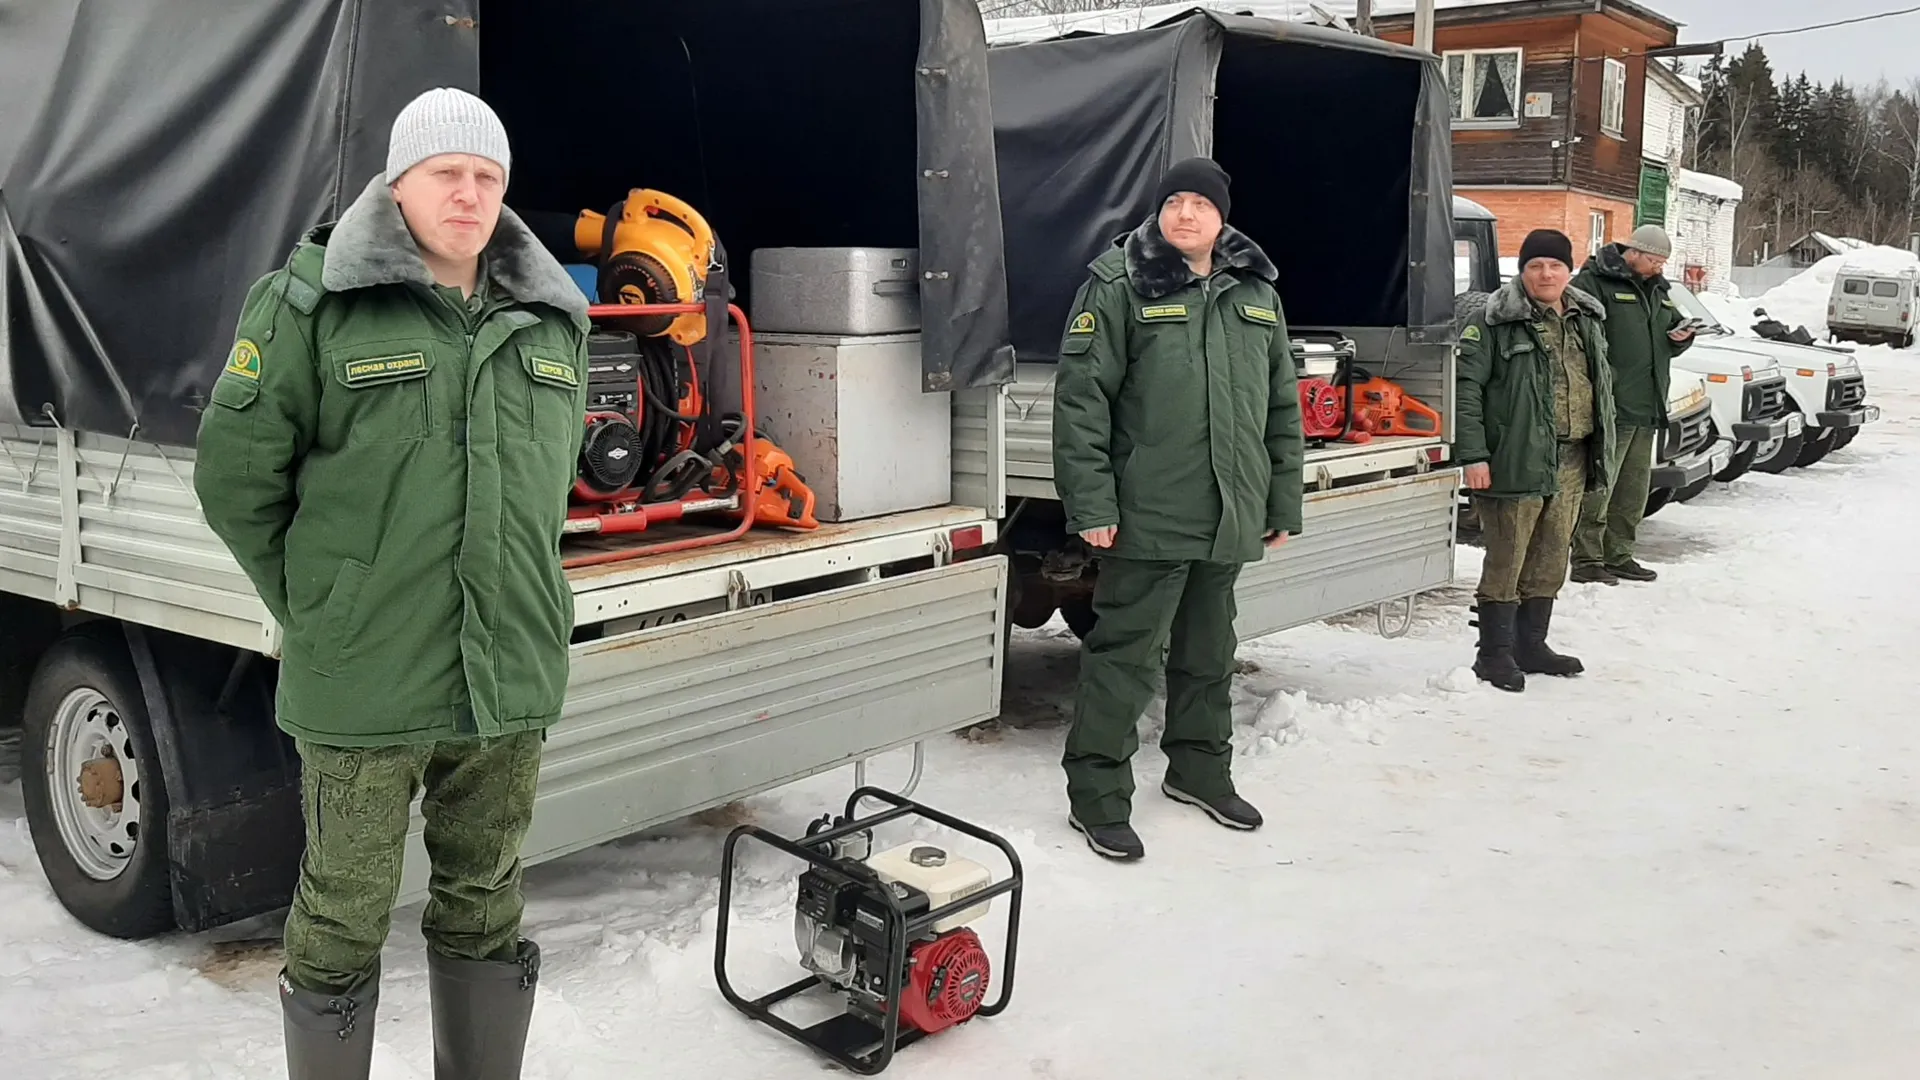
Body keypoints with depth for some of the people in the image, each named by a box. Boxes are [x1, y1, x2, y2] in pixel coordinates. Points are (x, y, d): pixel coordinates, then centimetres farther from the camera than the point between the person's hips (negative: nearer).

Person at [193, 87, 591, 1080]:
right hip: (363, 688, -4)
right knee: (343, 920, 8)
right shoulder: (313, 302, -6)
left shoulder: (550, 323, 8)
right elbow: (236, 473, -2)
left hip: (511, 686, 4)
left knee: (486, 910, 17)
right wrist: (314, 609, 1)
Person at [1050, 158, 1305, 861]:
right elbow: (1081, 399, -11)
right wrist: (1091, 504, -17)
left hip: (1230, 515, 6)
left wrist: (1285, 502, 12)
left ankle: (1199, 768, 36)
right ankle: (1097, 796, 9)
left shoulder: (1256, 294, 12)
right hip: (1149, 513, -6)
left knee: (1209, 650, 18)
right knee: (1125, 653, -2)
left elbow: (1282, 407, 16)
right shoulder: (1121, 283, -5)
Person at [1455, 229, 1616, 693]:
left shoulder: (1585, 320, 15)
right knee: (1506, 560, -4)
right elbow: (1465, 386, -13)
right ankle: (1494, 653, 6)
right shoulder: (1495, 322, -8)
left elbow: (1602, 385, 24)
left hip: (1571, 463, 7)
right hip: (1517, 461, -7)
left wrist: (1601, 454, 18)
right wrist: (1473, 455, -19)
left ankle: (1531, 644, 26)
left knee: (1550, 560, 14)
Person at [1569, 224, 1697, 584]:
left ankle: (1619, 555, 21)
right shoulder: (1595, 282, -7)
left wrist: (1681, 337, 7)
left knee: (1634, 487, 13)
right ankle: (1586, 559, -2)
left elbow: (1671, 327, 31)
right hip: (1610, 406, -9)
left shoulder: (1658, 289, 21)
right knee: (1598, 486, -7)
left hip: (1647, 406, 9)